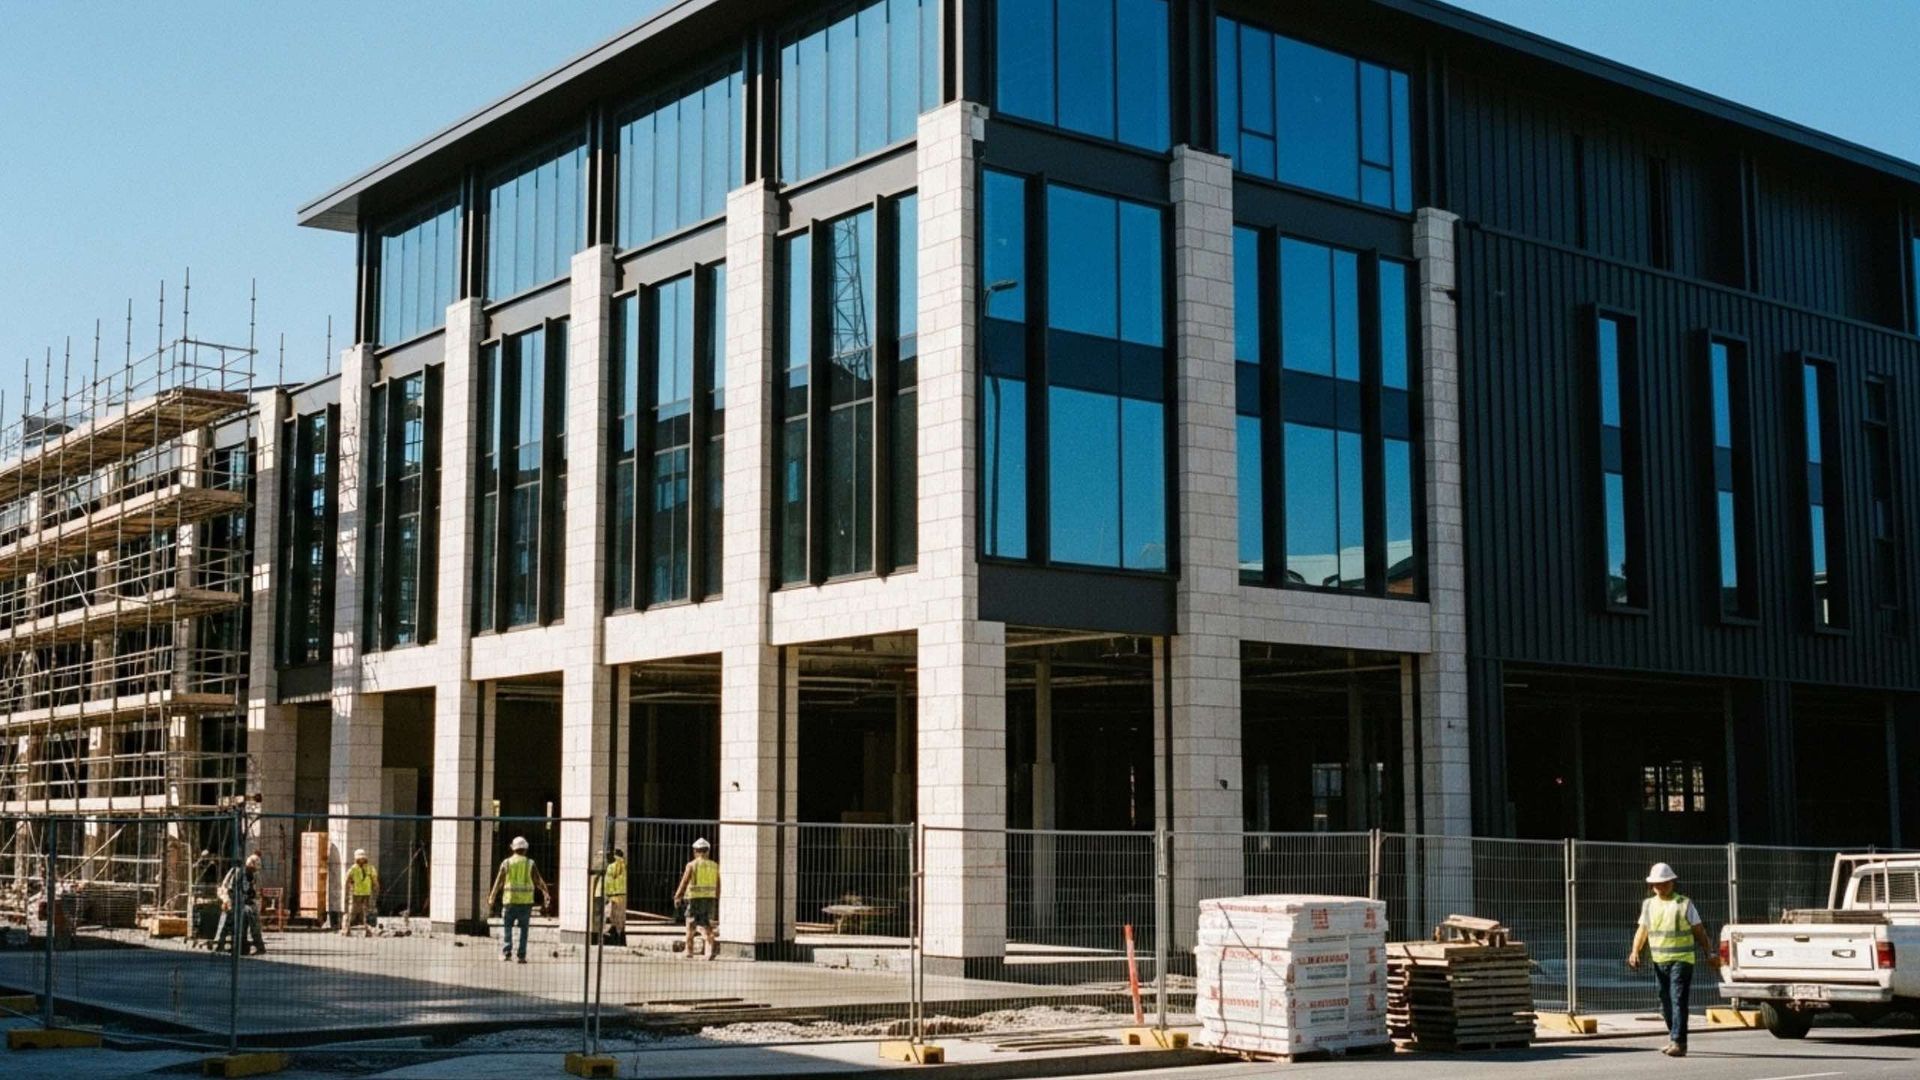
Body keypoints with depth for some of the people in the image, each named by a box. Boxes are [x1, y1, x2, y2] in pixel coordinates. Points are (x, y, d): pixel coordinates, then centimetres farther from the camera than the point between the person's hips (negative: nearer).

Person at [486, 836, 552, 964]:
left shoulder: (506, 863, 3)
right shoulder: (530, 864, 1)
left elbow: (498, 882, 2)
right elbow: (539, 881, -4)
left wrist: (492, 899, 8)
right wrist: (546, 894, 4)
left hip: (510, 900, 0)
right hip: (526, 900, 0)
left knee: (506, 927, 7)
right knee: (524, 928, 8)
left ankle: (506, 952, -9)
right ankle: (522, 955, 3)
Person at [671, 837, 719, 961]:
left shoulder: (692, 865, -6)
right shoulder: (714, 866, 5)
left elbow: (684, 882, -7)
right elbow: (718, 885, 5)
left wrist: (677, 897, 4)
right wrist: (717, 900, 14)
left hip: (695, 898, -4)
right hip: (710, 898, 4)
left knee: (690, 925, 8)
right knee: (707, 926, 10)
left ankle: (689, 952, 13)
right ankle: (710, 951, -4)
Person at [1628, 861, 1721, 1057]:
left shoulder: (1684, 904, 1)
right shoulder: (1649, 905, 11)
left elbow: (1699, 931, 3)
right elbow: (1642, 930, 9)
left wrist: (1710, 953, -3)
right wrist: (1635, 951, -5)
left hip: (1681, 960, -5)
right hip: (1659, 960, 5)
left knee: (1678, 1000, -13)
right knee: (1665, 1001, 13)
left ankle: (1679, 1042, -16)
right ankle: (1673, 1036, 28)